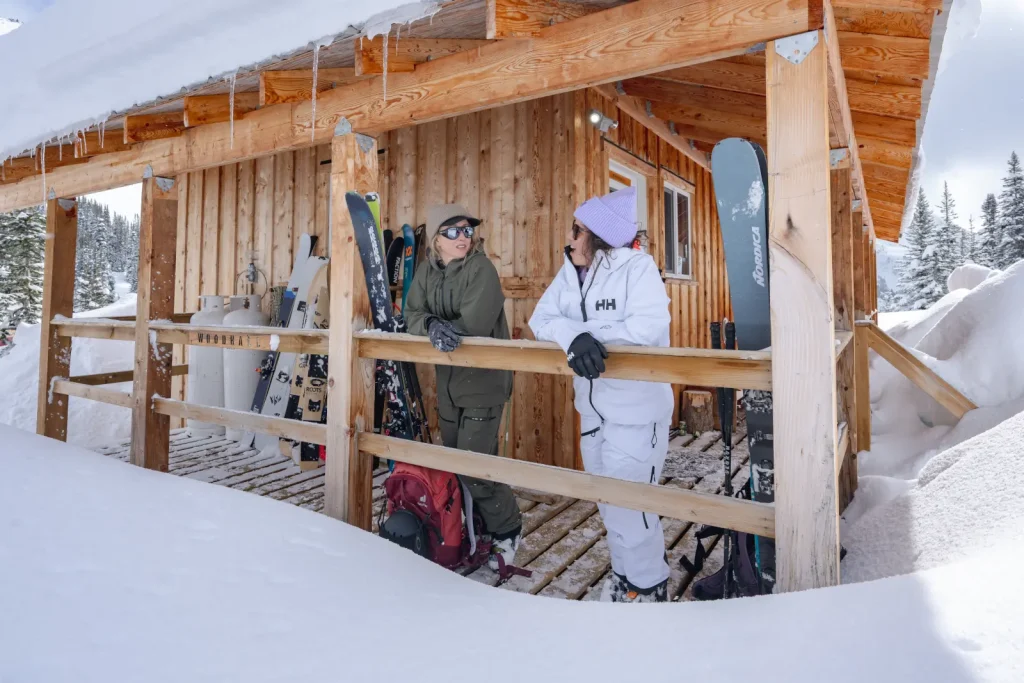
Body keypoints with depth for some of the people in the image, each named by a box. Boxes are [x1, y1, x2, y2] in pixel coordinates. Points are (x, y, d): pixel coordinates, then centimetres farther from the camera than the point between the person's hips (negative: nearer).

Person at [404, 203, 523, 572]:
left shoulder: (482, 268, -12)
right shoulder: (427, 272, 6)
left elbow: (475, 324, -25)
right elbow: (413, 316, -5)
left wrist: (443, 330, -18)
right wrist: (433, 326, -25)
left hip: (483, 381, -6)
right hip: (448, 381, 7)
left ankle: (507, 530, 18)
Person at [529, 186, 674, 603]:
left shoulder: (638, 266, -14)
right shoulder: (569, 272, 3)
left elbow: (648, 326, -28)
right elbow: (541, 320, -8)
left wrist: (587, 333, -22)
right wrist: (574, 335, -28)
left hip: (636, 411, -7)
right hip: (592, 408, 7)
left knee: (629, 503, 1)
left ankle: (648, 586, 26)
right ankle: (624, 572, 42)